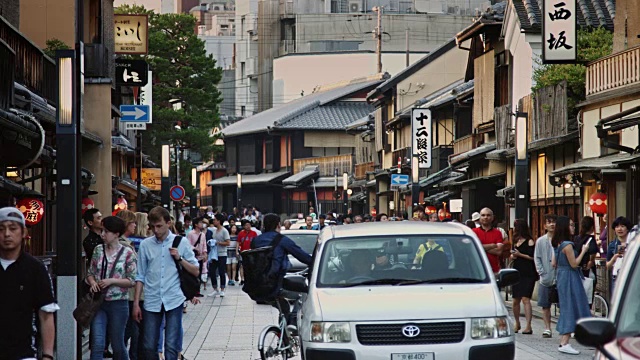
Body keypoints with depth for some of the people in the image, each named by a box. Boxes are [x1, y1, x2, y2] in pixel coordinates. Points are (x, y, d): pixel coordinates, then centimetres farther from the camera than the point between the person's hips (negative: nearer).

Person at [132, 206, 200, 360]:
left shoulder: (182, 242, 2)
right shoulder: (145, 245, 4)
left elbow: (195, 271, 7)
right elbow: (140, 276, 9)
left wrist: (179, 258, -9)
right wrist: (136, 303, 6)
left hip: (174, 300, -1)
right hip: (152, 301, 1)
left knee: (171, 346, -2)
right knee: (149, 347, 2)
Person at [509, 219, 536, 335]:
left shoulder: (530, 242, -6)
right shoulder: (516, 241, 17)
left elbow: (534, 257, -13)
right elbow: (512, 255, 29)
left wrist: (520, 255, -13)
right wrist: (512, 255, 7)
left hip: (528, 274, -7)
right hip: (517, 272, 7)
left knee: (525, 299, -15)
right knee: (516, 300, 9)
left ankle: (528, 326, -17)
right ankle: (517, 323, 25)